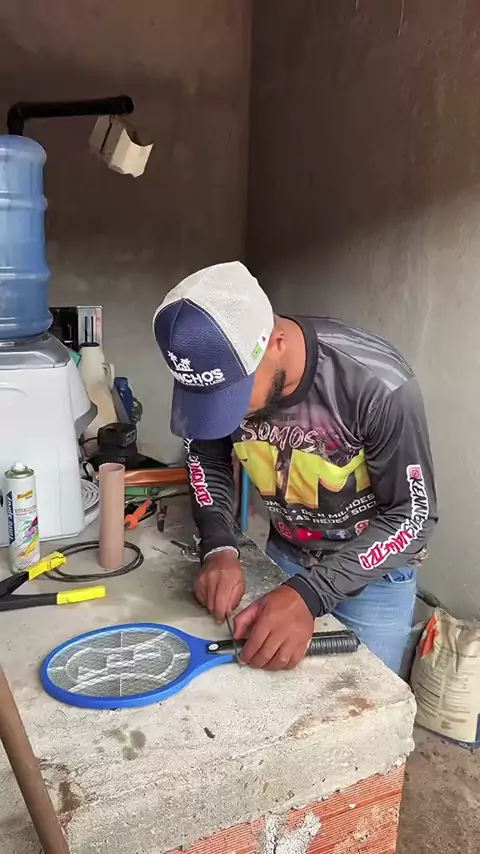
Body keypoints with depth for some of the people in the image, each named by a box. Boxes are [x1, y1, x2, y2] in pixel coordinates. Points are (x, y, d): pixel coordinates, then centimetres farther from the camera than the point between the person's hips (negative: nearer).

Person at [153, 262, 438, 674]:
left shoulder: (378, 384, -34)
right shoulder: (222, 372, -21)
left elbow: (413, 515, -24)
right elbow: (207, 457, -2)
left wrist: (309, 593, -36)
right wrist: (219, 548, -18)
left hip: (375, 574, -3)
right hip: (285, 555, 4)